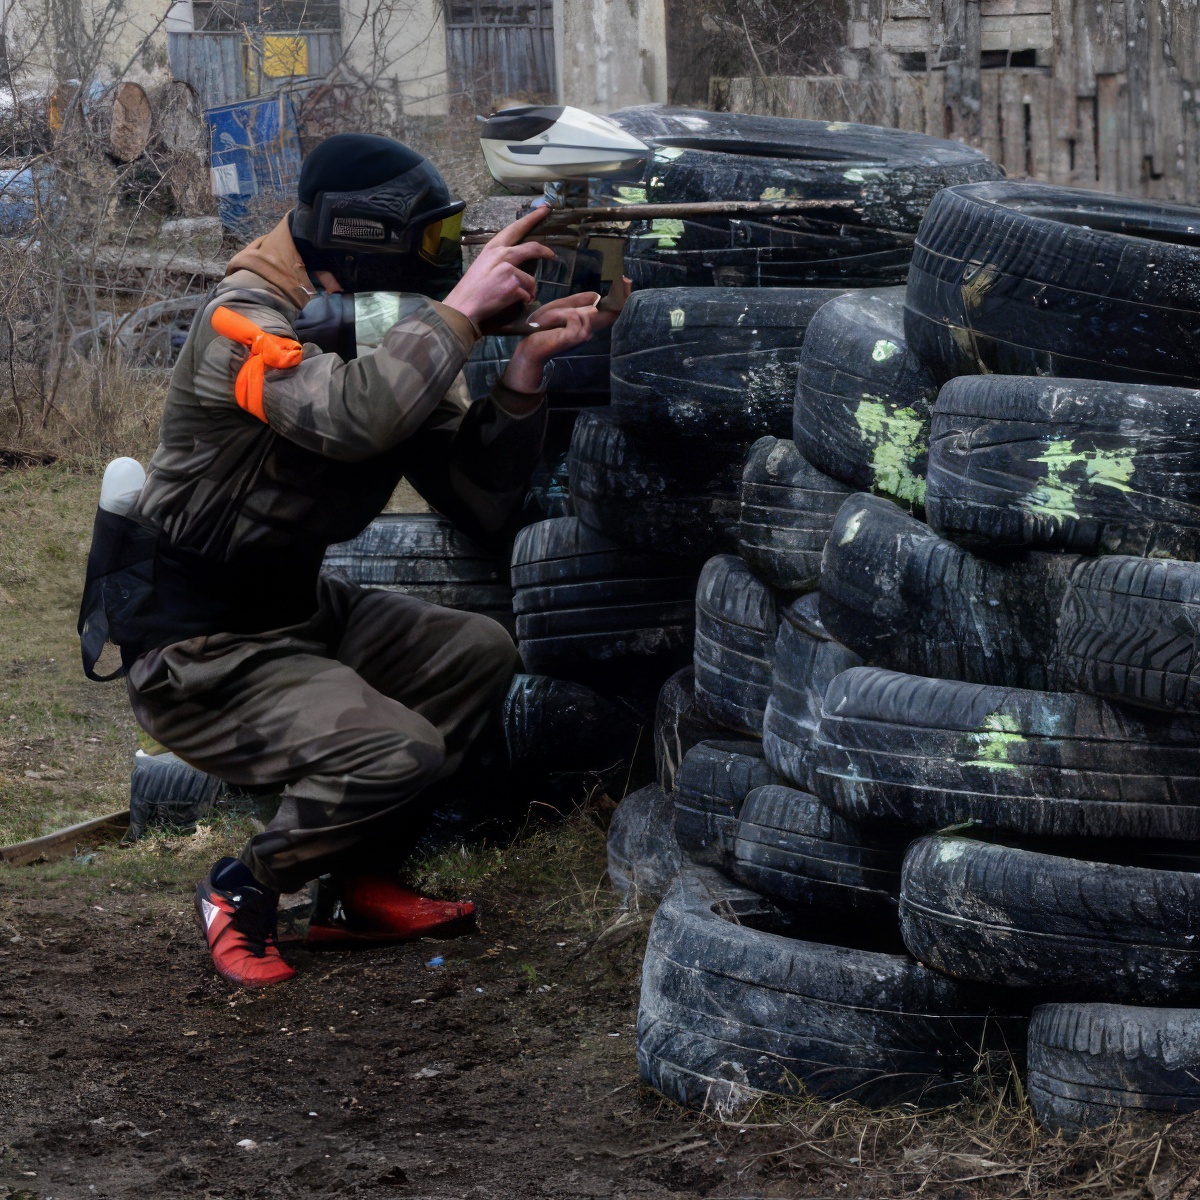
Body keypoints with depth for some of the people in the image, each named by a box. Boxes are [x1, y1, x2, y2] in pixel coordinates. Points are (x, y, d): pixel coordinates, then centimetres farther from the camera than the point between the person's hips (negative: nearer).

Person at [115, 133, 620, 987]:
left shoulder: (394, 336, 3)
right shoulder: (246, 319, -21)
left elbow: (483, 509, -1)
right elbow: (352, 415, -42)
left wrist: (525, 372, -14)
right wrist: (463, 308, -33)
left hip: (300, 610, 9)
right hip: (199, 652, -9)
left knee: (482, 657, 3)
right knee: (397, 751, -23)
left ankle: (359, 884, 10)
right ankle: (243, 894, 0)